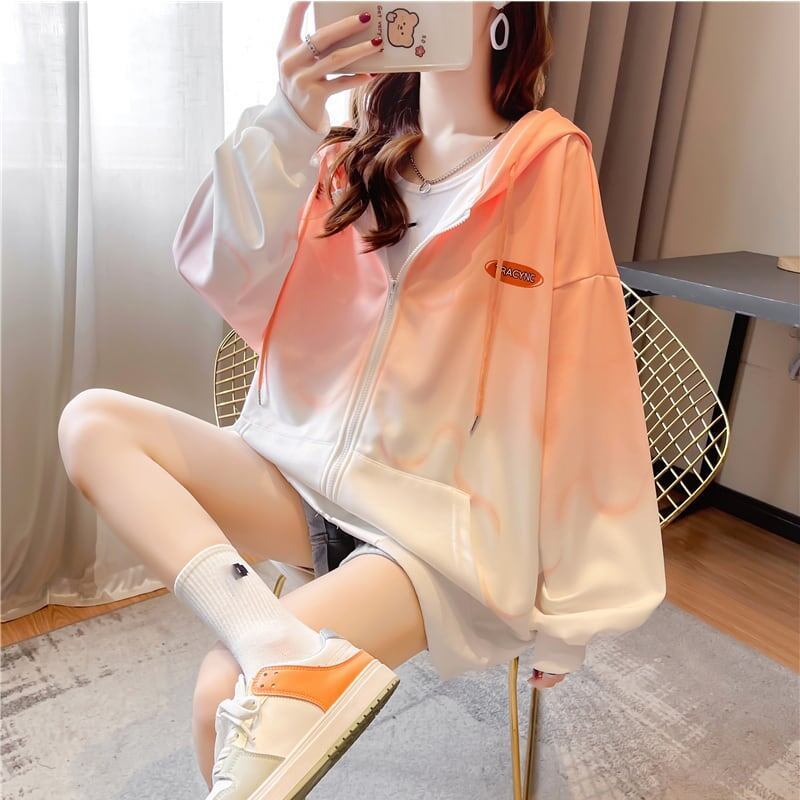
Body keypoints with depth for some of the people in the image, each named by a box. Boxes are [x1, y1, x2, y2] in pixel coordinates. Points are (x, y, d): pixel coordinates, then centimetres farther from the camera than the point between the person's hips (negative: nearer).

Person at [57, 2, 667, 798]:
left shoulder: (549, 163, -6)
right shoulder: (350, 155, 8)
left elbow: (581, 390, -7)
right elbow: (226, 276, -6)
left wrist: (567, 606, -4)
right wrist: (287, 122, -24)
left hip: (443, 522, -6)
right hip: (309, 473, 6)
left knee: (226, 694, -25)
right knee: (91, 421, -13)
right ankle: (285, 653, -27)